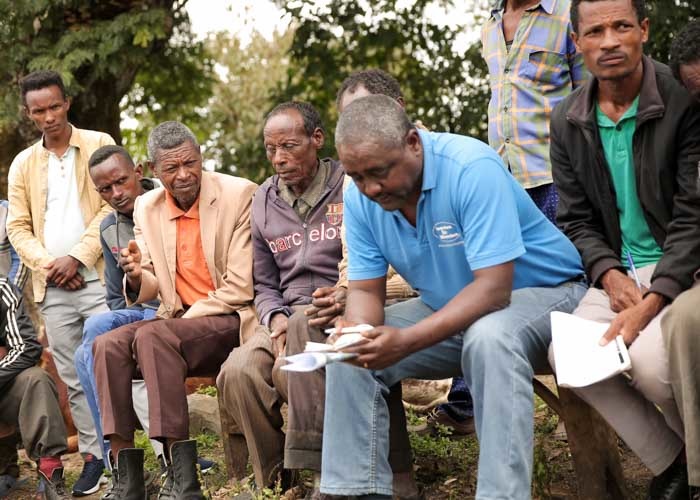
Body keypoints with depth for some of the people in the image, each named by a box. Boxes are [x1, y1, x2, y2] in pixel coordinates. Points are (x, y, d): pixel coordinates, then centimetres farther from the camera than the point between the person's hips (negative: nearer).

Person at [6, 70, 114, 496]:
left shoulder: (99, 145, 5)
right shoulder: (23, 164, 14)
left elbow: (112, 207, -3)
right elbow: (18, 227, 10)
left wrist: (78, 257, -12)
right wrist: (48, 265, -7)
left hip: (98, 278, -3)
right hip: (53, 287, 4)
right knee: (74, 378, 5)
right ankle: (94, 457, 12)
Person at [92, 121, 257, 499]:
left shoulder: (239, 195, -10)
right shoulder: (146, 208, 8)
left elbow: (240, 287, -12)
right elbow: (150, 291, 12)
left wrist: (186, 318, -13)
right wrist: (137, 276, -12)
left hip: (230, 322, -6)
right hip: (179, 324, 6)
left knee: (152, 337, -30)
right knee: (108, 345, -18)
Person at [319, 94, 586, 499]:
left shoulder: (472, 169, -28)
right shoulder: (360, 197, -8)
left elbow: (493, 288, -32)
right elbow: (366, 289, -4)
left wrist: (408, 341, -41)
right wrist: (358, 331, -29)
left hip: (542, 292, -6)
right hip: (450, 306, 7)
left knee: (489, 338, -38)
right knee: (349, 351, -8)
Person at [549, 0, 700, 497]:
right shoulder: (568, 121, 4)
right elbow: (576, 219, 9)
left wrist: (650, 304, -24)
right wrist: (610, 275, -11)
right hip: (621, 273, 5)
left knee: (648, 358, -30)